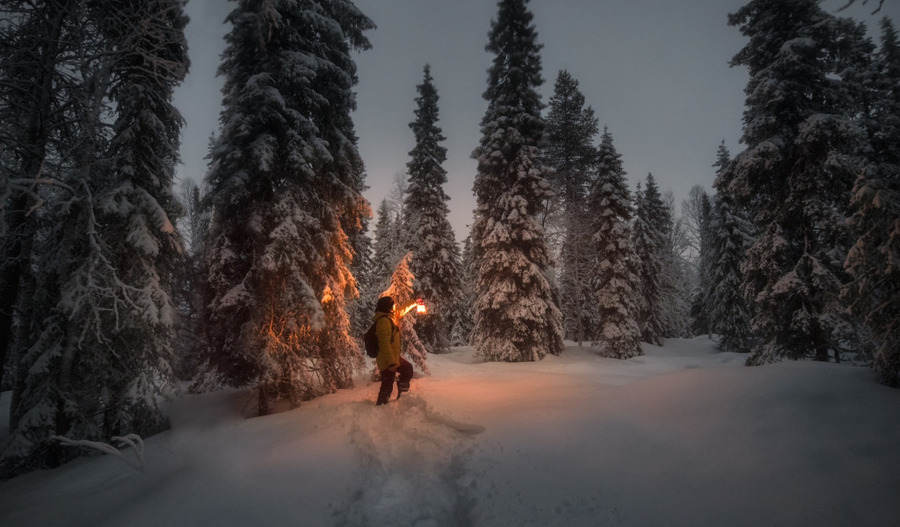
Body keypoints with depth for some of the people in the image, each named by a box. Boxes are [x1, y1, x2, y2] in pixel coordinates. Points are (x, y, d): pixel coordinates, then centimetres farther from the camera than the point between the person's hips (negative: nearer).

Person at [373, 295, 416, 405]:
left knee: (408, 368, 27)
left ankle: (402, 392, 37)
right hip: (388, 360, -10)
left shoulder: (390, 317, 7)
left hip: (393, 357, 10)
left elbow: (402, 311, 28)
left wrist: (414, 304, 39)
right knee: (387, 388, -3)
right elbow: (385, 344, -27)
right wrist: (391, 362, -27)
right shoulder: (384, 321, -23)